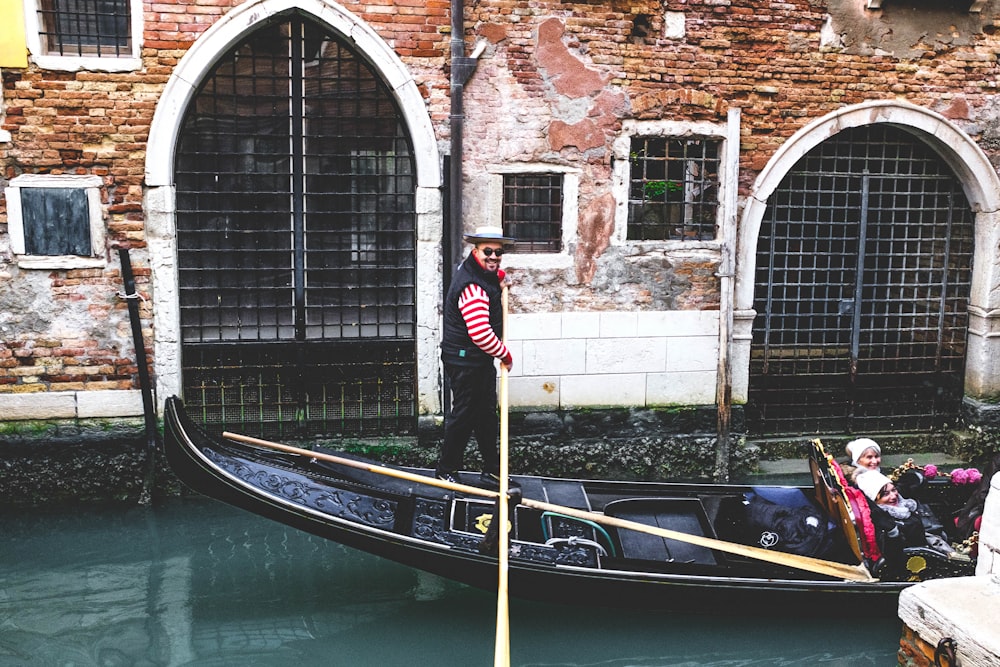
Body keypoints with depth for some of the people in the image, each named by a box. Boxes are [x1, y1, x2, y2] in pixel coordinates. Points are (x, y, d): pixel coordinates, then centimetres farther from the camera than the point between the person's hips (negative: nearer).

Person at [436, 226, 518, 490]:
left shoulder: (483, 272, 6)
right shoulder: (472, 287, -26)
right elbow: (481, 334, -30)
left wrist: (499, 278, 13)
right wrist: (505, 355, -15)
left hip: (481, 360, 10)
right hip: (465, 362, -10)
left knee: (487, 416, 14)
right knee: (463, 416, 0)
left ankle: (492, 471, 23)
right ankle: (446, 471, 15)